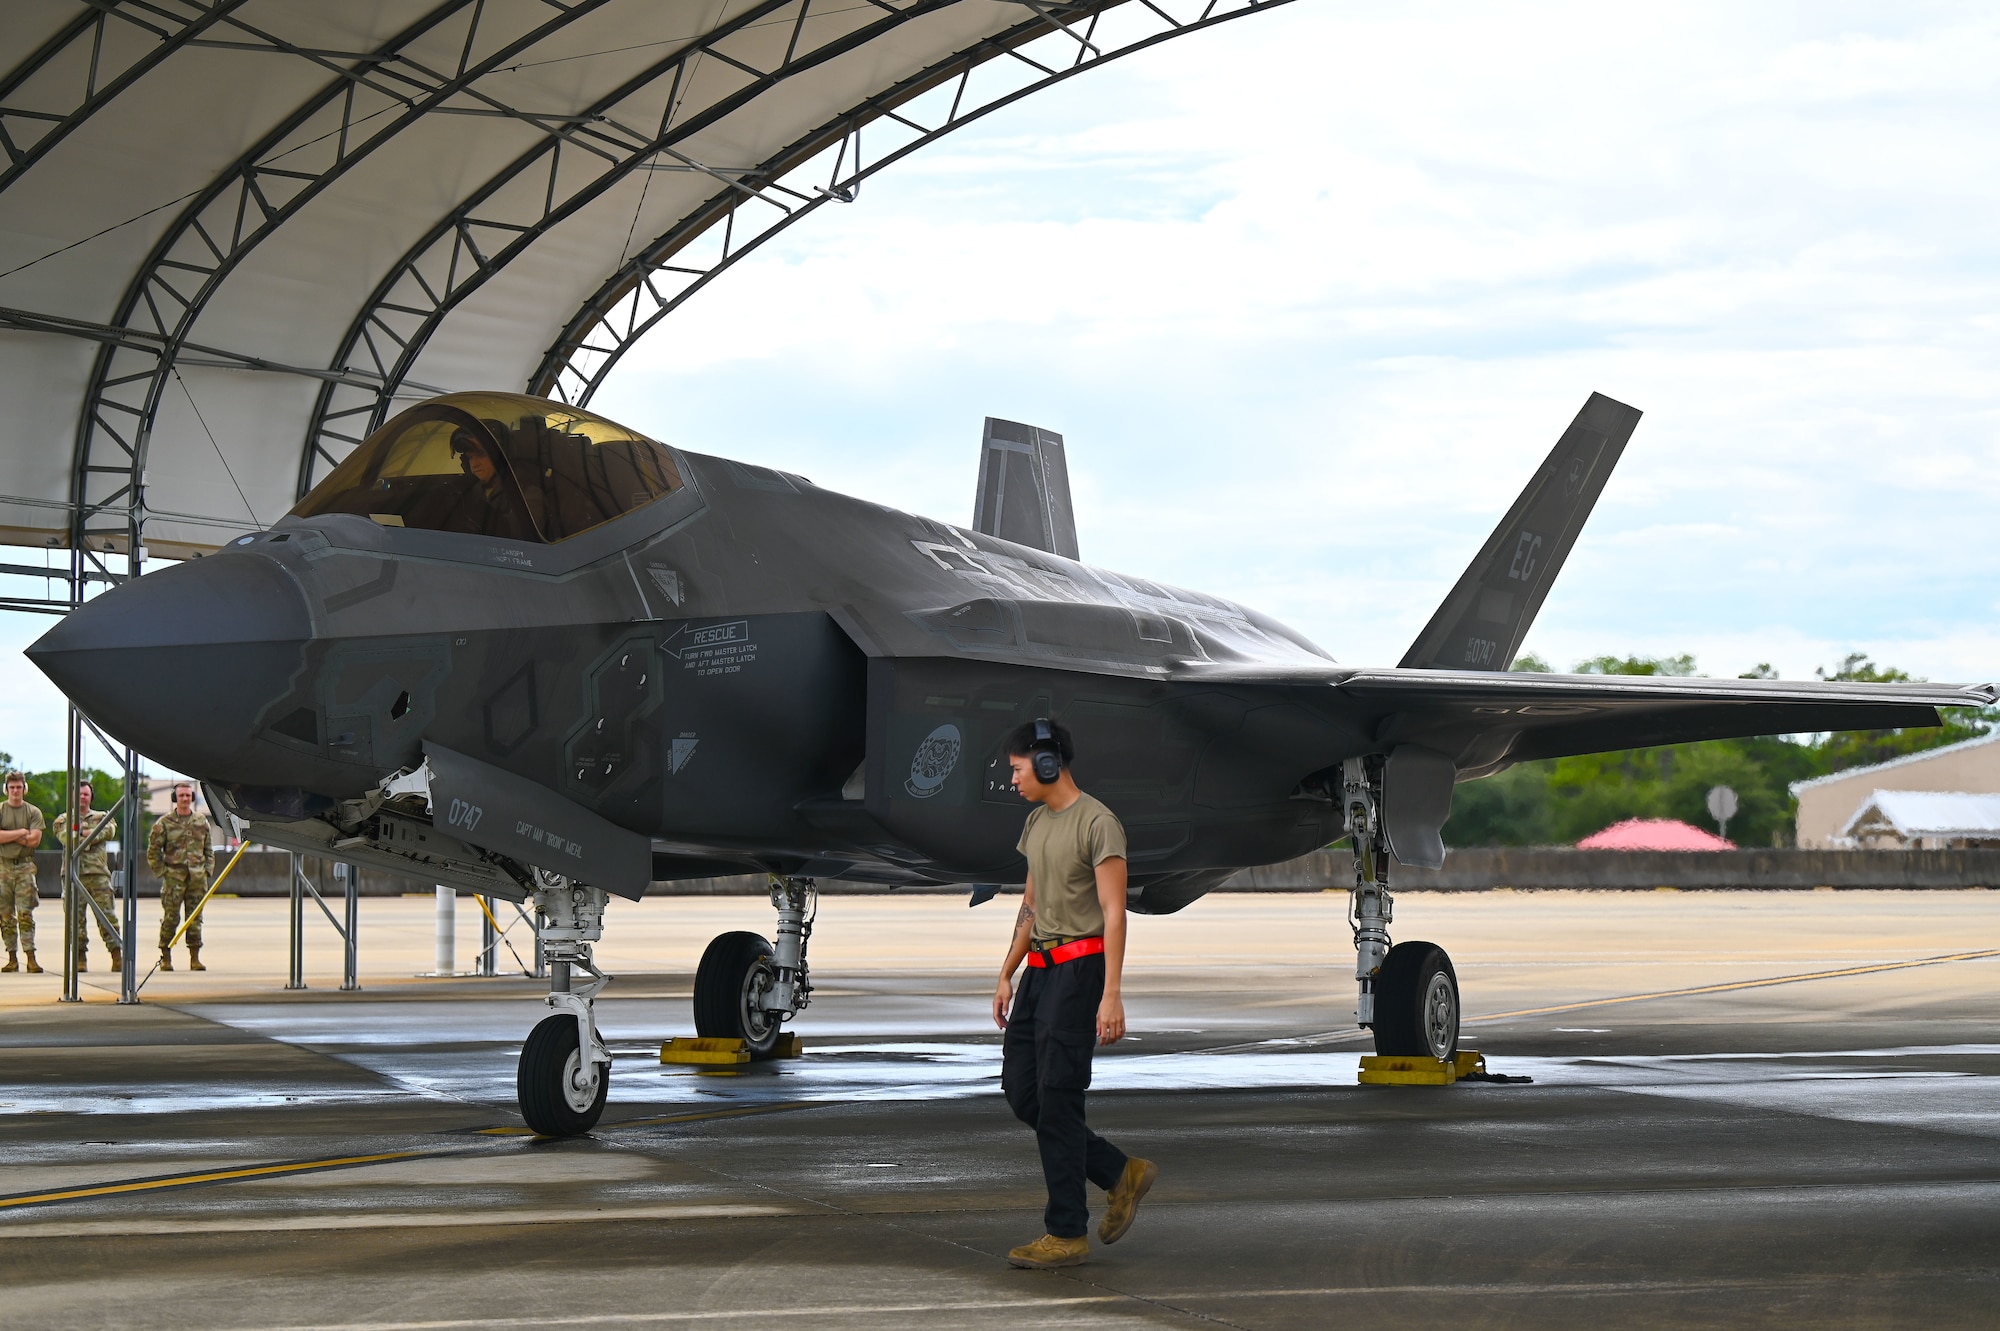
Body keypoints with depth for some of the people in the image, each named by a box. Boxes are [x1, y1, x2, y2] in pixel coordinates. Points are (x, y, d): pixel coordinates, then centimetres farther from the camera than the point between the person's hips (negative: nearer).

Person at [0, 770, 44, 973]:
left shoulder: (33, 812, 7)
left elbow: (35, 839, -5)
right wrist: (21, 833, -7)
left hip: (25, 866, -1)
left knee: (25, 913, -8)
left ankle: (31, 958, -13)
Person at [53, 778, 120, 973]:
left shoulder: (101, 817, 18)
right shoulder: (63, 819, 14)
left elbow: (107, 831, -4)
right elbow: (67, 839, -6)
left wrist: (83, 835, -8)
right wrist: (92, 837, -2)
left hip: (99, 872, 0)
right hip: (74, 873, 0)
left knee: (106, 914, -6)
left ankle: (116, 955, -8)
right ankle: (80, 958, 4)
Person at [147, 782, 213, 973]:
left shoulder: (202, 822, 11)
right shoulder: (164, 823, 0)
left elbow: (209, 850, 18)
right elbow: (152, 851, 2)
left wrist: (207, 870, 7)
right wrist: (162, 872, -4)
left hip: (197, 878, 3)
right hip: (173, 876, -3)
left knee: (195, 919, 4)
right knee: (170, 918, -4)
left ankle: (195, 958, 8)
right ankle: (166, 957, 3)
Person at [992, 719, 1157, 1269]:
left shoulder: (1098, 823, -12)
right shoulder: (1037, 822, 15)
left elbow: (1114, 913, -17)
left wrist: (1111, 995, -23)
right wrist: (1006, 975, 20)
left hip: (1080, 967, -9)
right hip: (1040, 969, 9)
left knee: (1056, 1098, -9)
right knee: (1020, 1090, 5)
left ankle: (1067, 1233, -3)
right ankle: (1121, 1173, 16)